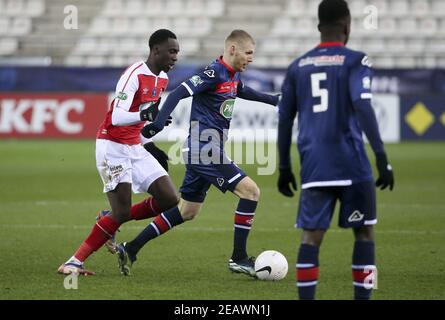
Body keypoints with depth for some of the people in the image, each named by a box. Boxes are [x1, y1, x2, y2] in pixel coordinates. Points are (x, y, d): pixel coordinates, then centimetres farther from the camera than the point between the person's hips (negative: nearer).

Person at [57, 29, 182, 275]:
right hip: (112, 146, -8)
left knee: (171, 201, -1)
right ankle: (73, 262, -7)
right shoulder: (134, 75, -18)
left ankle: (111, 222, 13)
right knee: (122, 212, -15)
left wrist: (149, 145, 17)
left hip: (134, 148, 9)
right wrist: (145, 115, -42)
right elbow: (117, 117, -27)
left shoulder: (162, 78, 9)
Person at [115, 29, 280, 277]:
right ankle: (239, 258, -6)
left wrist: (273, 100, 39)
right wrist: (158, 123, -35)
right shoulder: (214, 73, -16)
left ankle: (131, 249, 19)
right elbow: (179, 93, -24)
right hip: (205, 151, -10)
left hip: (203, 152, 10)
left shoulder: (234, 75, 12)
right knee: (251, 191, -12)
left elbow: (242, 91, 37)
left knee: (187, 212, 15)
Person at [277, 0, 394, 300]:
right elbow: (363, 107, -16)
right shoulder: (354, 61, -2)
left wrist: (285, 168, 23)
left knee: (311, 236, 1)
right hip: (351, 164, -4)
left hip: (314, 166, 4)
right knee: (364, 231, 9)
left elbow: (285, 120, 15)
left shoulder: (298, 67, 13)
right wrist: (382, 157, -17)